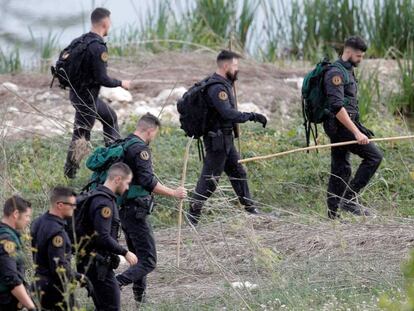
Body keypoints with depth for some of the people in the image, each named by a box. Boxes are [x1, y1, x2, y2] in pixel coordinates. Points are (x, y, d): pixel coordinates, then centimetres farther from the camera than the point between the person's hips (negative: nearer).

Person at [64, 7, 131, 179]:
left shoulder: (80, 41, 2)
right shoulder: (98, 47, -25)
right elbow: (102, 79, -24)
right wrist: (121, 83, -8)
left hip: (76, 92, 9)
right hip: (86, 98, -9)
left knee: (110, 116, 25)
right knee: (81, 134, 4)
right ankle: (70, 171, 13)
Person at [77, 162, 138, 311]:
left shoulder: (98, 196, 13)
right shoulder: (104, 202, -19)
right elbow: (103, 238, -26)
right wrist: (125, 253, -17)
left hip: (93, 262, 10)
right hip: (98, 264, -10)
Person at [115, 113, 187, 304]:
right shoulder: (141, 149, -16)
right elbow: (148, 182, -25)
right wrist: (174, 193, -16)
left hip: (122, 208, 10)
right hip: (136, 211, -10)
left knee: (138, 257, 20)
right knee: (148, 262, -9)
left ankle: (140, 299, 24)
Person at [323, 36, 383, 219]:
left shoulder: (347, 71, 18)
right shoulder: (336, 73, -15)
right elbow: (337, 107, -24)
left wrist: (357, 128, 27)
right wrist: (356, 132, -28)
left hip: (342, 127, 10)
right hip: (340, 125, -10)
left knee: (341, 170, 10)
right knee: (374, 155, -13)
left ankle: (332, 213, 12)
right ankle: (349, 198, -12)